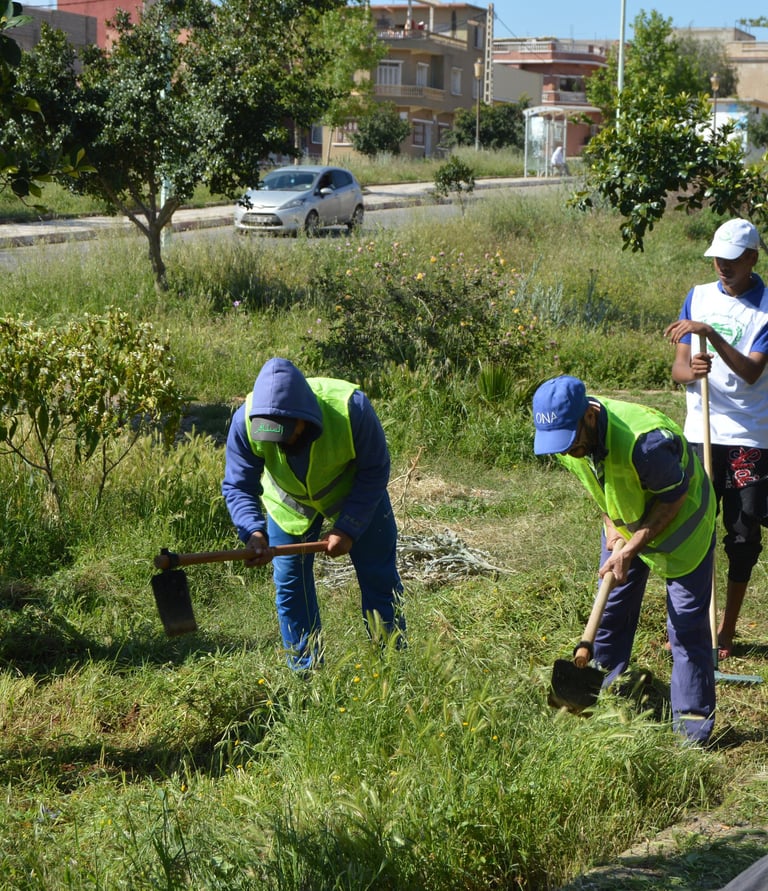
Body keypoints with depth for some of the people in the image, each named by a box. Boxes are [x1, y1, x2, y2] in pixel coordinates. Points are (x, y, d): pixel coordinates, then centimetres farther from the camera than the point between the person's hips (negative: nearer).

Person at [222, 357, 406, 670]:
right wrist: (253, 532, -42)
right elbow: (238, 486, -23)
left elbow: (374, 472, -24)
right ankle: (304, 673, 14)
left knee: (378, 578, 2)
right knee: (290, 584, 1)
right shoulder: (245, 421, -33)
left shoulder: (351, 408, -39)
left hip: (355, 494, -2)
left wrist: (348, 528, -29)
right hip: (288, 501, 2)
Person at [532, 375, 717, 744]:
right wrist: (610, 524, -9)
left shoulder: (645, 440, -42)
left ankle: (693, 716, 6)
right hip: (624, 521, 6)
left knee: (687, 623, -4)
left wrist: (630, 549, -25)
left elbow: (673, 498, -25)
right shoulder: (565, 437, -19)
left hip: (680, 521, -6)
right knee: (611, 613, 9)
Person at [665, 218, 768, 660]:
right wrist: (690, 371, -20)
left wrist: (711, 334, -28)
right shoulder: (698, 297, 7)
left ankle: (727, 629, 14)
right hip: (701, 434, 3)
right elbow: (678, 367, 4)